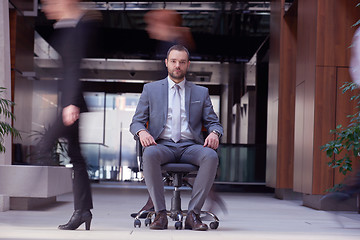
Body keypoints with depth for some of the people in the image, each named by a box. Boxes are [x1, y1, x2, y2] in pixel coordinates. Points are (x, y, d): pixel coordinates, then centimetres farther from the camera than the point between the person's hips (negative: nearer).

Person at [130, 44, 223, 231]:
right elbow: (137, 121, 11)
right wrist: (142, 132, -14)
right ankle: (160, 214, -28)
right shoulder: (151, 89, 16)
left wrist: (214, 133, -10)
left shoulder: (201, 92, 19)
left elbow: (213, 122, 16)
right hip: (162, 145, -1)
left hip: (190, 146, 1)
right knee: (149, 154, -37)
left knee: (211, 156, -33)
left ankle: (193, 214, -28)